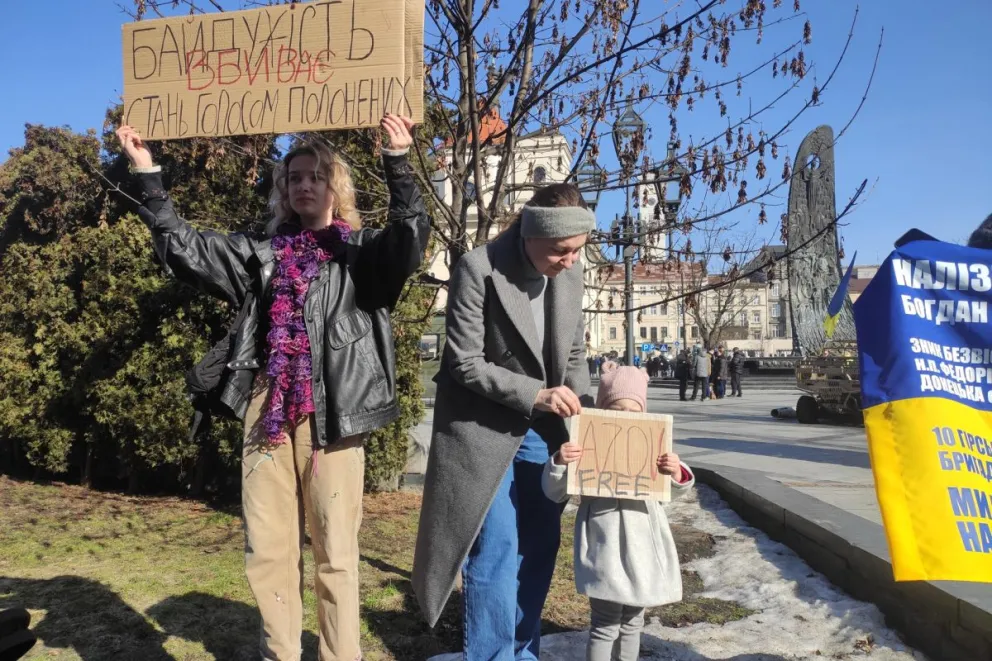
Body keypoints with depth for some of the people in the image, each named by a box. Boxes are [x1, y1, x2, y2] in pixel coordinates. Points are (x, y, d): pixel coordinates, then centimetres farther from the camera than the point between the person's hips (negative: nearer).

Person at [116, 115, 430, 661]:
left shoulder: (362, 252, 5)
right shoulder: (261, 251, 15)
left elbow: (410, 239, -14)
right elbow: (182, 247, 13)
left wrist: (398, 161, -26)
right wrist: (147, 173, 7)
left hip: (331, 415, -3)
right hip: (268, 412, 4)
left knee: (335, 552, 3)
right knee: (266, 551, 9)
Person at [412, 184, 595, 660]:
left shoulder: (570, 275, 0)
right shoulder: (478, 270, -17)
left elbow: (573, 356, 9)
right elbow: (465, 364, -17)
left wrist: (584, 416, -6)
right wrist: (534, 394, -25)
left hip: (541, 429, 6)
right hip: (484, 428, -6)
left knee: (539, 547, 11)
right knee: (494, 550, -5)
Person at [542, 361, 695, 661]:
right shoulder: (587, 447, -7)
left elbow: (674, 490, 13)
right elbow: (555, 493, -5)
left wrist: (676, 473, -10)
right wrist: (558, 463, -24)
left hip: (643, 545, 5)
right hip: (606, 547, -5)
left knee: (632, 622, 19)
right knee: (606, 624, 0)